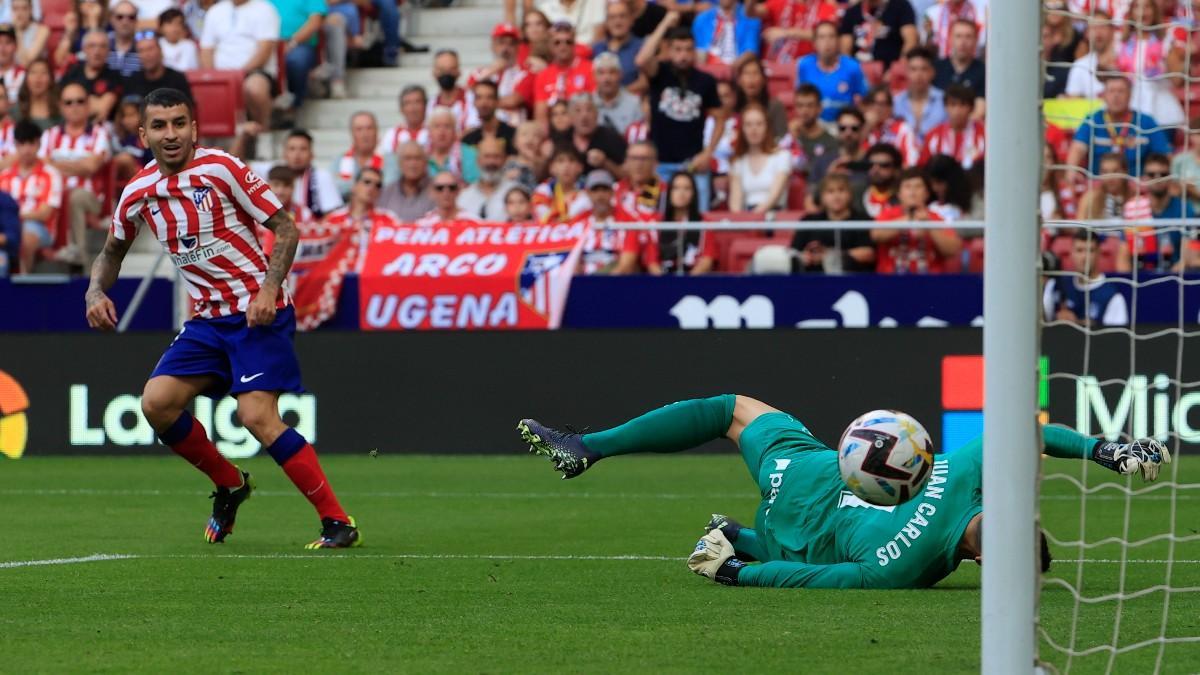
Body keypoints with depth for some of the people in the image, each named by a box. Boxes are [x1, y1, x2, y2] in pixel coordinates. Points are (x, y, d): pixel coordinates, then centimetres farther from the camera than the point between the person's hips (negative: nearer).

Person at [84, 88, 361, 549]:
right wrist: (97, 291, 1)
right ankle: (229, 485, 14)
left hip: (257, 312, -6)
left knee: (256, 415, -20)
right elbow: (113, 252, 21)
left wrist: (269, 288, -24)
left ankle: (337, 522, -15)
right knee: (157, 402, -10)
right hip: (207, 318, 6)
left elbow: (285, 229, -11)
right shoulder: (138, 192, 3)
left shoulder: (221, 169, -13)